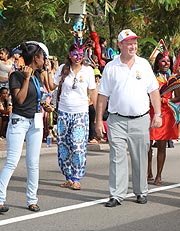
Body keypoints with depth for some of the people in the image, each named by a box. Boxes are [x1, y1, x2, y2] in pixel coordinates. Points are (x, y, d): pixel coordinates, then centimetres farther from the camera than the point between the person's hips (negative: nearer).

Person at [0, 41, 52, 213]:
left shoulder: (37, 76, 11)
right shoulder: (17, 76, -11)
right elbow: (20, 99, -20)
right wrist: (26, 78, -20)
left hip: (35, 121, 7)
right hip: (19, 121, -7)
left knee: (33, 163, 7)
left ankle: (32, 200, 14)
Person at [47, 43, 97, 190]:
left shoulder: (88, 70, 0)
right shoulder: (63, 69, 4)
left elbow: (92, 92, 3)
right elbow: (52, 86, 6)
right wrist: (48, 71, -6)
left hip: (81, 113, -3)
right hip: (64, 112, 3)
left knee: (78, 146, -10)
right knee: (63, 146, 5)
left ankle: (76, 179, -4)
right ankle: (69, 177, 14)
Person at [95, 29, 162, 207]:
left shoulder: (144, 64, 8)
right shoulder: (110, 67, 3)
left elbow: (153, 91, 11)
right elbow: (103, 96, 4)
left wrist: (157, 114, 3)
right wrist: (99, 120, 1)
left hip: (140, 120, 2)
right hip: (117, 120, -2)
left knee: (140, 158, 8)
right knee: (117, 157, -6)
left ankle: (141, 192, 21)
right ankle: (116, 195, -2)